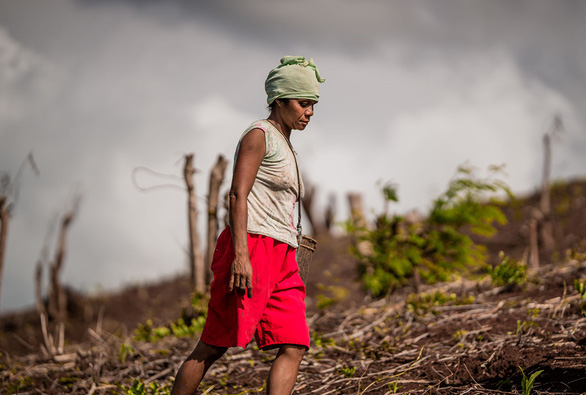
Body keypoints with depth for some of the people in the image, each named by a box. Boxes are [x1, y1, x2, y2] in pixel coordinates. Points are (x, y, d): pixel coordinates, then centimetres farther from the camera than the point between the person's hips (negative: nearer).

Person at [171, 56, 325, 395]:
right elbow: (238, 194, -13)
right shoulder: (259, 135, -3)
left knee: (295, 347, -6)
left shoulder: (284, 145, 23)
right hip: (251, 248, -9)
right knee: (214, 347, -7)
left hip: (281, 259, 9)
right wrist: (240, 255, -23)